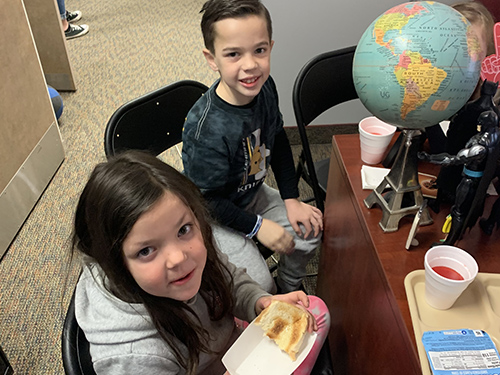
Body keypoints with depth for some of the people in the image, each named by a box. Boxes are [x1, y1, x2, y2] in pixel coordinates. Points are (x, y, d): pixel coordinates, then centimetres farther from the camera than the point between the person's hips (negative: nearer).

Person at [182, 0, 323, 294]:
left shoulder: (264, 88, -15)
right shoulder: (207, 130, -36)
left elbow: (278, 141, 2)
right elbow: (208, 199, -24)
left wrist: (291, 200, 0)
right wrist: (257, 226, -18)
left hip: (252, 192, 7)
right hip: (212, 215, -6)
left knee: (310, 233, 5)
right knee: (259, 285, -10)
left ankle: (290, 287, 34)